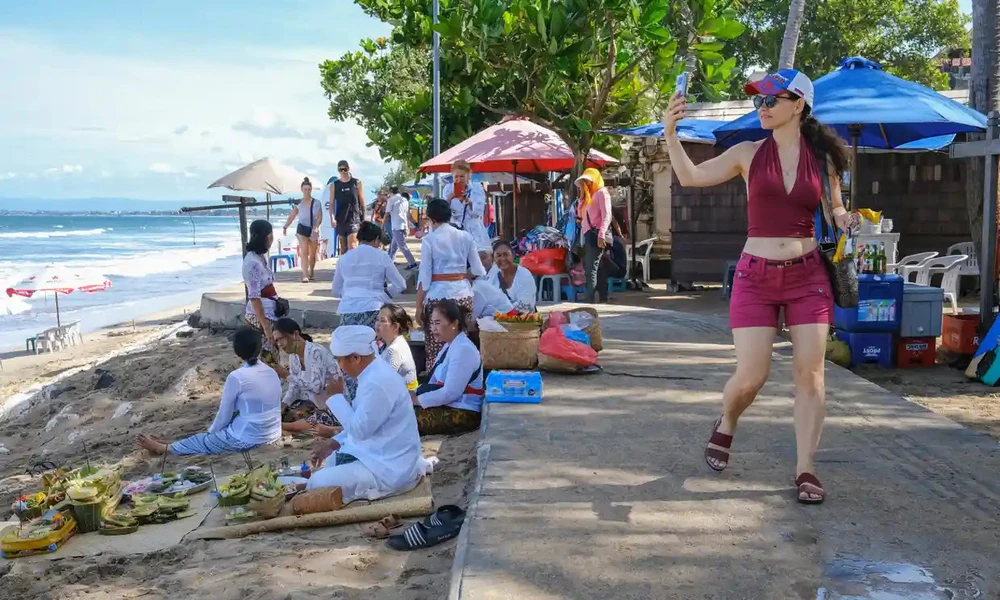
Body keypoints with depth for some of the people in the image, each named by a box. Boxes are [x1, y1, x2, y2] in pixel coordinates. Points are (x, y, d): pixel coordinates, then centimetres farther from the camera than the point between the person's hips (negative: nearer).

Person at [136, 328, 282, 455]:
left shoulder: (237, 377, -17)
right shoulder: (272, 372, 5)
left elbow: (224, 414, -7)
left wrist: (211, 433, 13)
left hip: (247, 438, -7)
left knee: (201, 440, 18)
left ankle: (162, 448, 39)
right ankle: (169, 446, 41)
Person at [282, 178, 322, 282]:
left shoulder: (317, 203, -2)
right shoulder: (299, 204, 1)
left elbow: (319, 217, -8)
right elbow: (291, 217, 5)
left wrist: (316, 228, -23)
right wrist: (285, 227, -6)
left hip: (314, 230, 1)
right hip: (302, 229, -1)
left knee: (312, 254, 9)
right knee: (304, 252, -12)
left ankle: (311, 274, 25)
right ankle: (305, 275, -18)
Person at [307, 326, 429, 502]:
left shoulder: (378, 383, -27)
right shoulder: (374, 373, 5)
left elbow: (359, 429, -23)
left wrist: (336, 397, -13)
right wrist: (334, 443, 10)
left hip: (388, 468, -10)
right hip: (380, 453, 10)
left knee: (317, 484, -15)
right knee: (324, 464, 25)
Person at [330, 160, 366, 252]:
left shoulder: (357, 183, 2)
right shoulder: (335, 185, 7)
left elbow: (362, 202, 6)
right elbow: (332, 203, 5)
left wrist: (363, 219, 5)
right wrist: (332, 218, -10)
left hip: (354, 220, -3)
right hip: (340, 221, 3)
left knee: (352, 249, -15)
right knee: (343, 250, 11)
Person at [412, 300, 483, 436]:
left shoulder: (463, 349, -18)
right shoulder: (449, 346, 13)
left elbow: (450, 393, -23)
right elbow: (434, 383, 13)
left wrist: (417, 400, -16)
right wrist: (413, 394, -3)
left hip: (463, 414, -9)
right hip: (448, 406, 9)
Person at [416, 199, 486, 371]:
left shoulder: (429, 240, -5)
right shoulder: (465, 237, 5)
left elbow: (424, 277, -7)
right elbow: (478, 271, 7)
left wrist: (419, 307, -2)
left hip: (438, 295, -4)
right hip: (463, 294, 4)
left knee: (435, 350, 1)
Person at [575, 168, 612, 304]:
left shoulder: (601, 192, -3)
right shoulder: (588, 195, 23)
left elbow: (606, 215, -14)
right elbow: (581, 214, 24)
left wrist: (601, 234, -24)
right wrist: (582, 192, 21)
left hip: (596, 235, -9)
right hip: (588, 235, 9)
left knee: (591, 268, -16)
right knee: (598, 268, 9)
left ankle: (590, 301, -20)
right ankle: (603, 298, 12)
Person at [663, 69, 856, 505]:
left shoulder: (823, 159, 4)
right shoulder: (749, 153, 1)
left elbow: (835, 212, 15)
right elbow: (691, 177, -5)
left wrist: (845, 219, -9)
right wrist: (670, 134, -18)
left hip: (808, 276, 1)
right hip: (756, 277, -1)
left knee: (809, 373, -3)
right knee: (751, 375, -4)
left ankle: (806, 470, 7)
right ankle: (726, 426, 29)